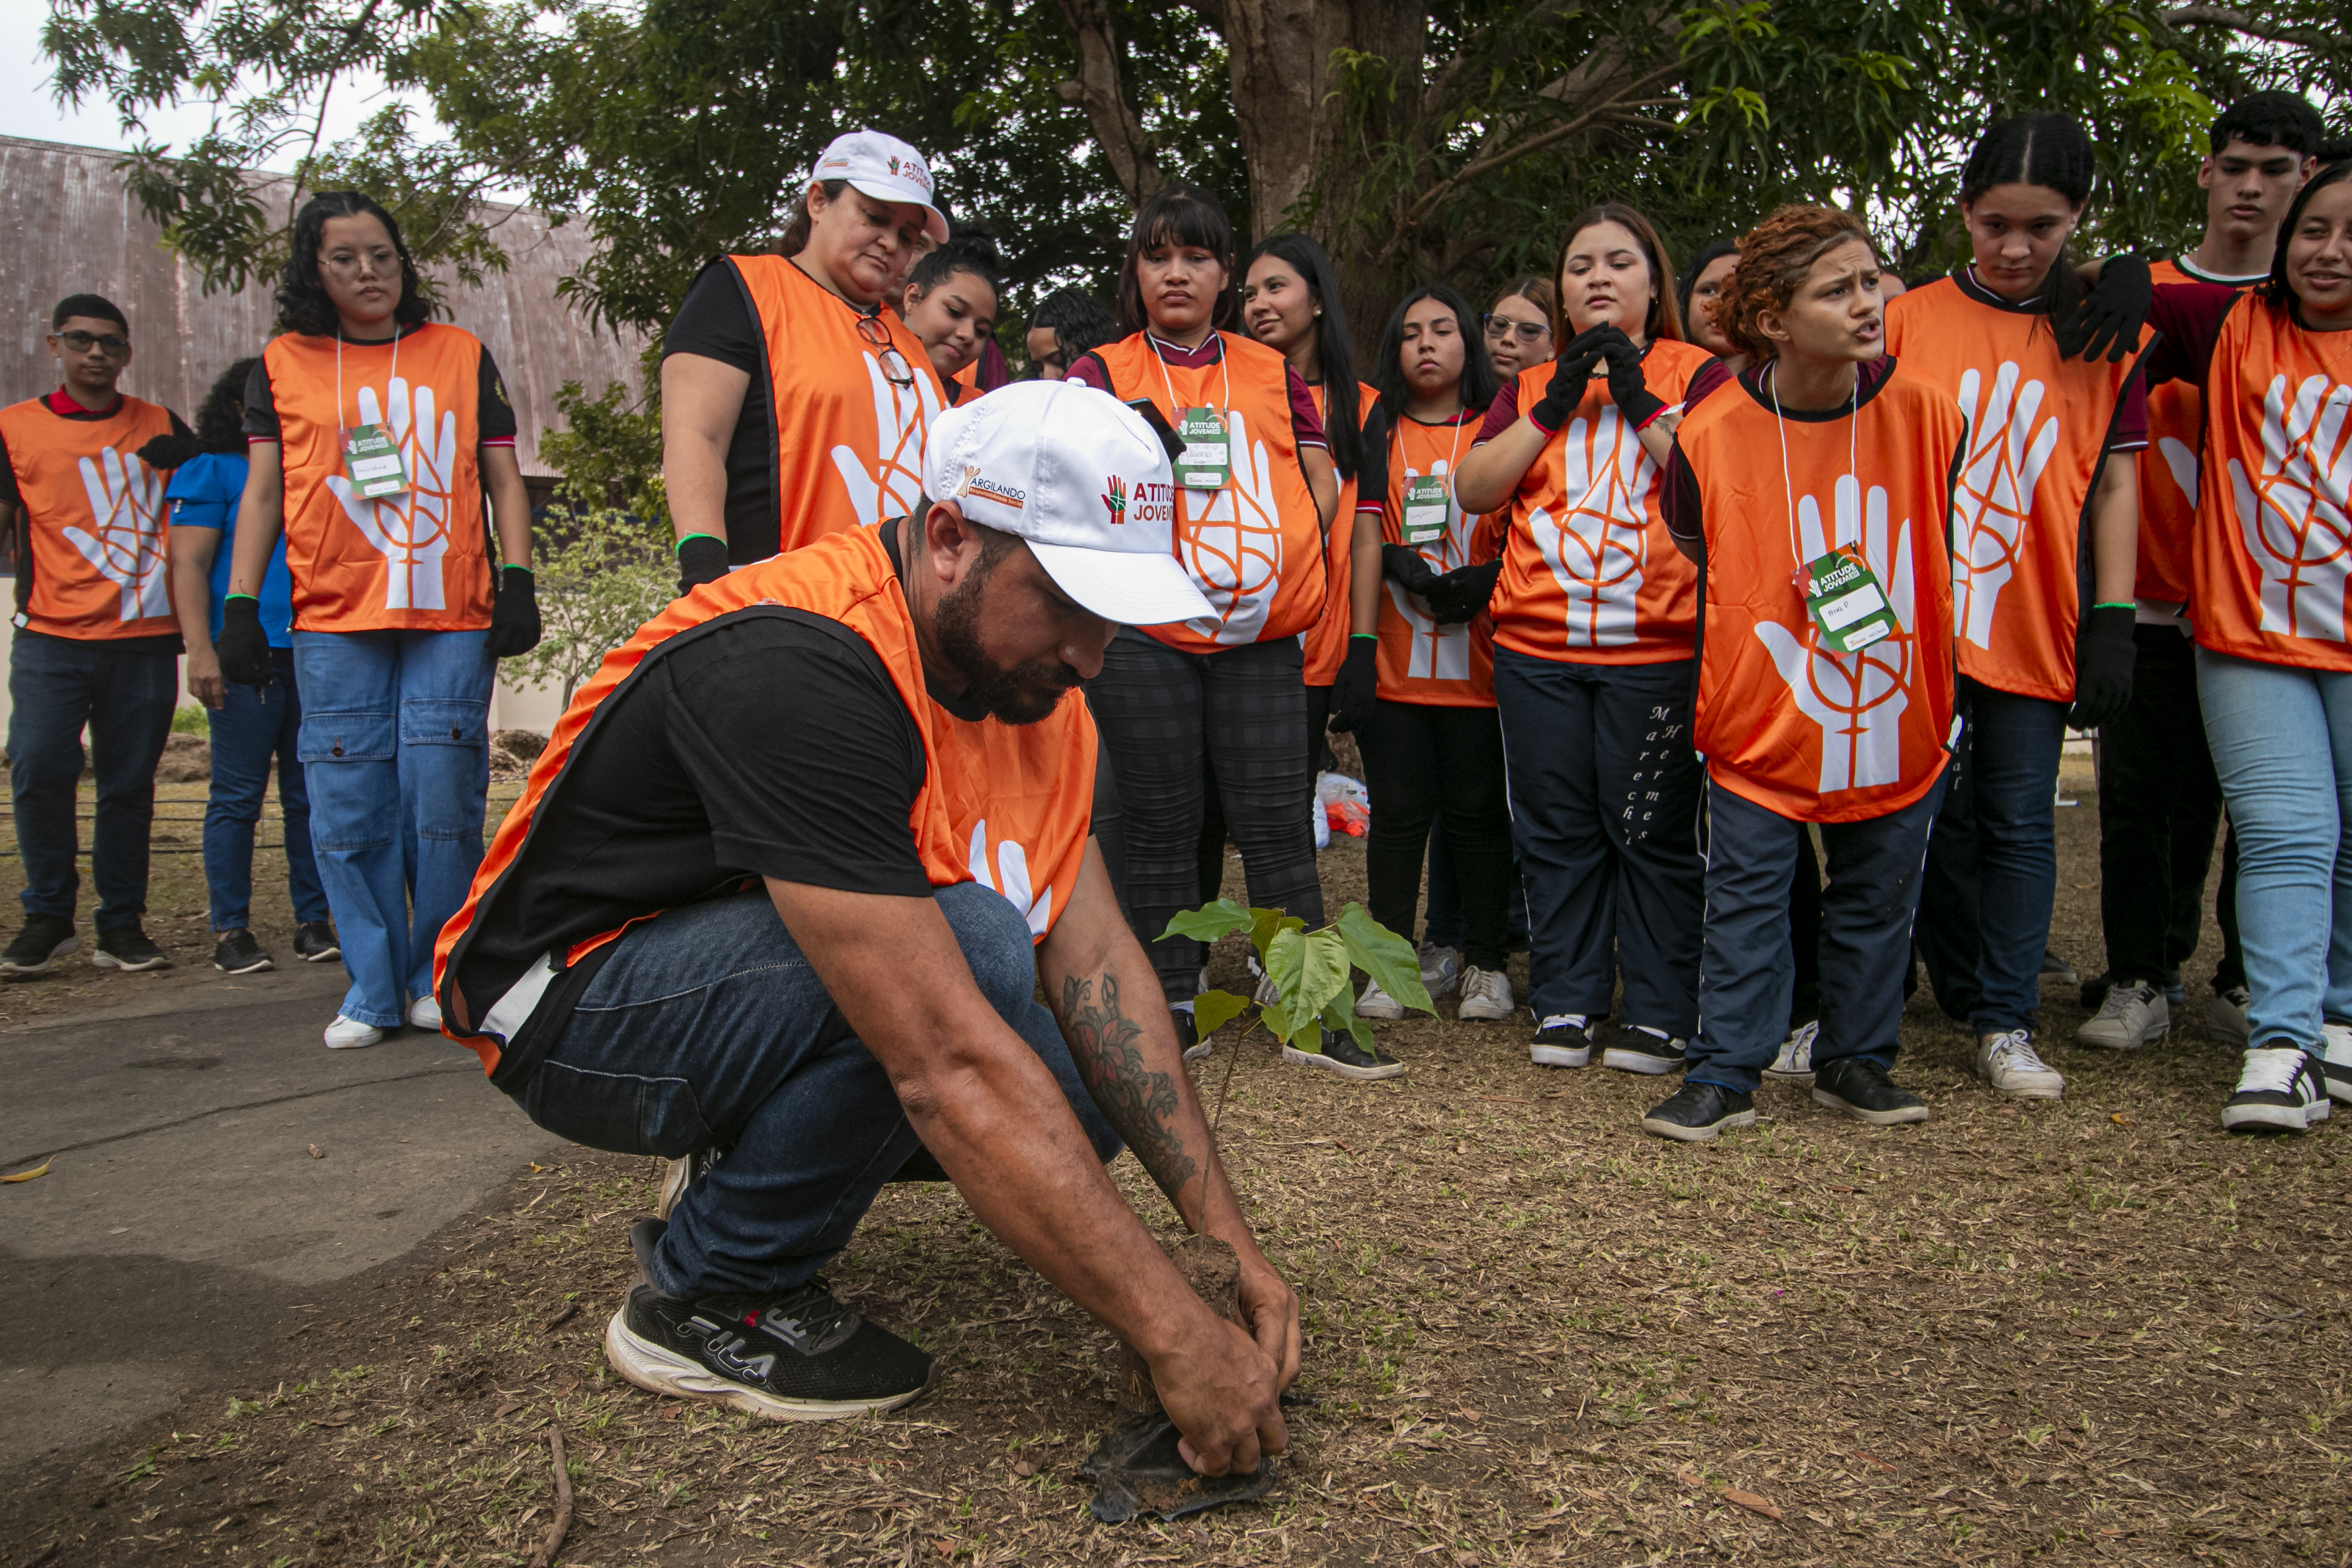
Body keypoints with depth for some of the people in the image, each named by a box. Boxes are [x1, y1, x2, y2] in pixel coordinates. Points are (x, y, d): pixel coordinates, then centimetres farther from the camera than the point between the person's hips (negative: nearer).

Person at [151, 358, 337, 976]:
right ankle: (231, 931, 3)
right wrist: (200, 649, -13)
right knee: (239, 796, -3)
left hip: (312, 655, 5)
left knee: (311, 794, 5)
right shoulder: (209, 471, 6)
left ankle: (313, 921, 10)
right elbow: (190, 564, -2)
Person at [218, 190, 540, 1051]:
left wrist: (517, 581, 1)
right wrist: (240, 607, 4)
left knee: (443, 807, -4)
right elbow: (262, 494, 12)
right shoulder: (282, 365, 13)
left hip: (452, 621, -1)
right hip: (334, 625, 1)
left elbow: (502, 479, 12)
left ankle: (440, 979, 12)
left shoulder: (462, 355, 12)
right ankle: (373, 990, 10)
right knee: (349, 813, -1)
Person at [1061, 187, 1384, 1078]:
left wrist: (1281, 561, 3)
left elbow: (1320, 481, 15)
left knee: (1277, 825, 0)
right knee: (1165, 828, 4)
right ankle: (1171, 1009, 15)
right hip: (1144, 634, -2)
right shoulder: (1103, 373, 8)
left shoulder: (1272, 373, 15)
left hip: (1260, 635, 2)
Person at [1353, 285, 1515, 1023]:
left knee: (1478, 810, 4)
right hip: (1392, 662, 1)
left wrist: (1486, 579, -13)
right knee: (1397, 811, 2)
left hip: (1478, 658, 0)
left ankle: (1486, 963, 17)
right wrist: (1398, 563, -12)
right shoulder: (1374, 430, 10)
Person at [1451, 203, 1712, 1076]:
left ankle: (1660, 1014, 9)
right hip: (1537, 647, 3)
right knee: (1557, 831, 6)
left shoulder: (1696, 373, 7)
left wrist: (1643, 405, -10)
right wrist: (1553, 407, -3)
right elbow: (1472, 489, 4)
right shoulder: (1531, 388, 17)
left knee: (1652, 831, -1)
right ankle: (1565, 1004, 16)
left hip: (1656, 646, -3)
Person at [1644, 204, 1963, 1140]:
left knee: (1878, 896, 12)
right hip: (1760, 721, -2)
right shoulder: (1711, 429, -14)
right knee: (1746, 897, 2)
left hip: (1897, 720, 3)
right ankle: (1725, 1074, 12)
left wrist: (1946, 688, 6)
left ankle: (1856, 1063, 28)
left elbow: (1951, 548, 6)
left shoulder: (1924, 412, -8)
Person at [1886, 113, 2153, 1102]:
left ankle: (2007, 1024, 11)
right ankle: (1965, 997, 24)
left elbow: (2114, 485, 6)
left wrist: (2112, 619, -1)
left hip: (2034, 628, 0)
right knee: (1934, 818, 7)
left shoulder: (2103, 335, 5)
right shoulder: (1909, 320, 3)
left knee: (2019, 824, 2)